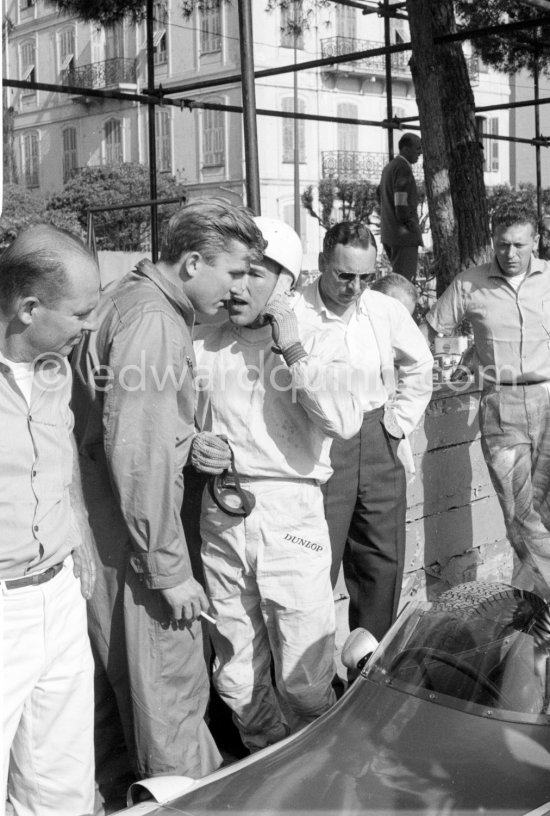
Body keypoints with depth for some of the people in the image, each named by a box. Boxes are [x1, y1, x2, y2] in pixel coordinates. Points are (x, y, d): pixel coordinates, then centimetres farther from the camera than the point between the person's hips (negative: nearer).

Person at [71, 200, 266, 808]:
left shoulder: (133, 298, 11)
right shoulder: (152, 322, -20)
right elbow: (136, 454, -25)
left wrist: (187, 441, 12)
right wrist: (170, 569, -21)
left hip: (106, 526, 10)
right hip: (132, 537, -10)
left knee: (113, 677, 21)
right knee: (167, 684, 2)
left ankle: (116, 789, 37)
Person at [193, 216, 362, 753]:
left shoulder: (317, 348, 1)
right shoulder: (204, 346, 7)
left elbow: (344, 423, -16)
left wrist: (294, 353, -14)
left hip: (291, 514, -3)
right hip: (221, 514, 3)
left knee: (305, 678, 0)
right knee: (237, 677, 13)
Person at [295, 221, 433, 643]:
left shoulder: (387, 311, 2)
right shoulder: (291, 315, -14)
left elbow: (419, 366, 17)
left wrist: (397, 423, 12)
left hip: (377, 447, 5)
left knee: (383, 562, 13)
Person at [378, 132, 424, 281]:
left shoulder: (388, 167, 16)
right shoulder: (403, 168, -14)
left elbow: (381, 196, 21)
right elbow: (401, 206, -21)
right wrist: (413, 226, -10)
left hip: (388, 234, 10)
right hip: (404, 235, -10)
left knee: (409, 277, 18)